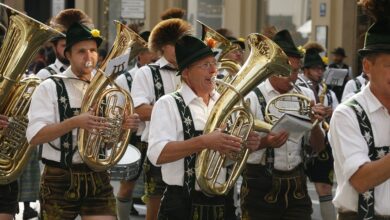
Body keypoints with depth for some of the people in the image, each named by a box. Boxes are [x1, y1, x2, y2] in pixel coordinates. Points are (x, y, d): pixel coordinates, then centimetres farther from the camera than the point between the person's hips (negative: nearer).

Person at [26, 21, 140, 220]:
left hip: (98, 178, 3)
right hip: (59, 179, -3)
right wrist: (74, 122, -26)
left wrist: (126, 126, -7)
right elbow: (34, 136, -15)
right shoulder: (49, 88, -5)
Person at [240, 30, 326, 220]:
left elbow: (317, 147, 10)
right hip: (261, 186, -4)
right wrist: (264, 142, -24)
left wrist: (315, 123, -10)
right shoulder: (251, 97, -8)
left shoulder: (306, 96, 6)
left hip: (297, 185, 4)